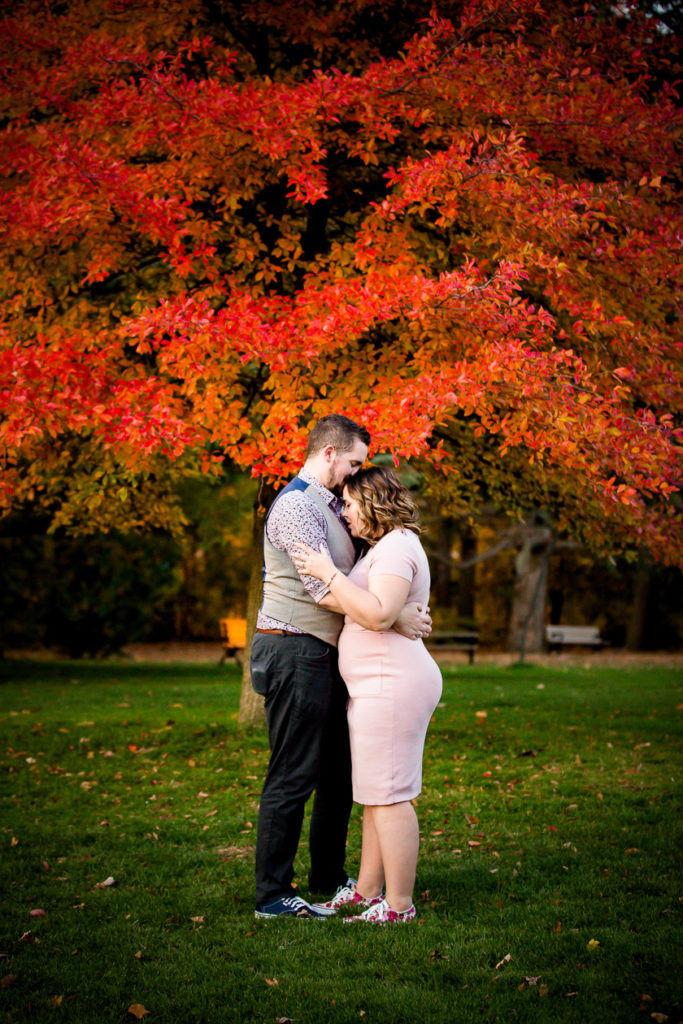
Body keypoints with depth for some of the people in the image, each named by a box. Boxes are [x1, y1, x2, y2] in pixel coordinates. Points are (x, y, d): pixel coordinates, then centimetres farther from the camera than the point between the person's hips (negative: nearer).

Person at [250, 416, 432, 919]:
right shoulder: (296, 506, -14)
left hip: (326, 655, 10)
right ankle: (272, 895, 0)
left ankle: (329, 878, 27)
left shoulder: (331, 505, 19)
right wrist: (395, 616, -20)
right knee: (293, 777, -6)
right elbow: (325, 591, -22)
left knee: (339, 770, 15)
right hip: (295, 650, -10)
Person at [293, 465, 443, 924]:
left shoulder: (396, 547, -13)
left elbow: (379, 615, -26)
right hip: (379, 684, 11)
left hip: (392, 682, -11)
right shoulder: (385, 547, 20)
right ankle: (368, 890, 23)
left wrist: (330, 574, -23)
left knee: (388, 796, -7)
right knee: (377, 795, 15)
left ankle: (399, 905, -3)